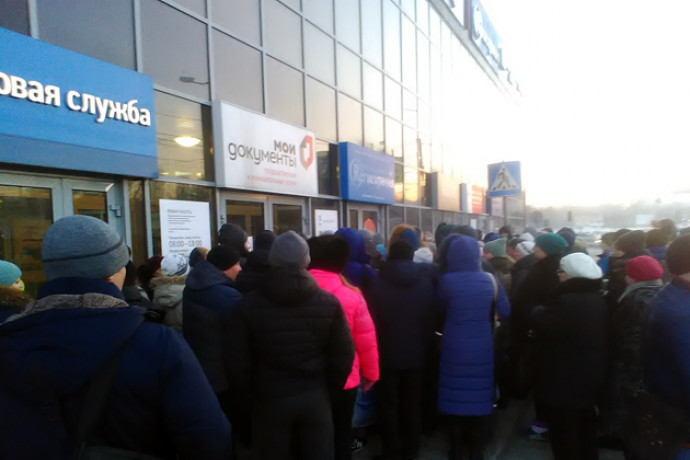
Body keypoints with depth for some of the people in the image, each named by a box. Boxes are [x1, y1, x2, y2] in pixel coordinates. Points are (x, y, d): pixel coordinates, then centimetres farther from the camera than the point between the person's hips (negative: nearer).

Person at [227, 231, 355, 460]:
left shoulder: (248, 305, -9)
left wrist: (248, 399, 7)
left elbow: (238, 363, -8)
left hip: (269, 398, 0)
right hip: (316, 396, 1)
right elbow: (344, 355, -5)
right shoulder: (328, 301, -6)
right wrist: (330, 390, 9)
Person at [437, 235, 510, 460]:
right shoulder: (489, 279, -7)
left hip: (455, 347, -2)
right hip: (482, 348, 2)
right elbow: (505, 312, 1)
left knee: (457, 395, 11)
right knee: (478, 396, 14)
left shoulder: (447, 280, -13)